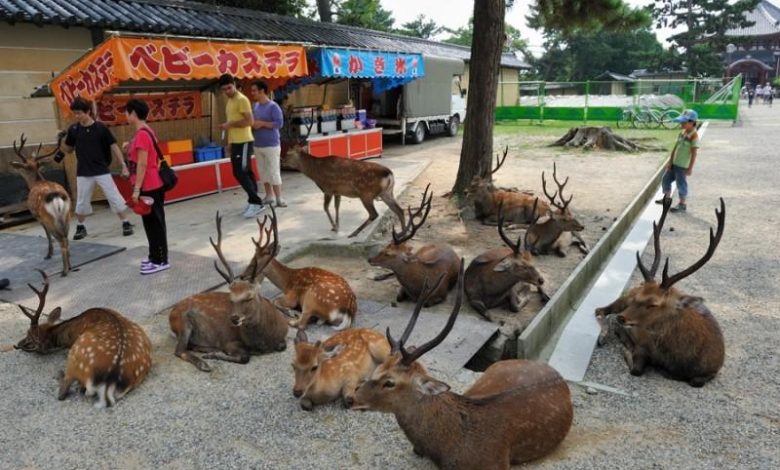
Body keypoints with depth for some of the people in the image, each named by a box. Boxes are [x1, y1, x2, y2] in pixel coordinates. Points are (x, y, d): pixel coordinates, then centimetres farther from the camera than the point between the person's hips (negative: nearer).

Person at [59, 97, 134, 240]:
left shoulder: (100, 128, -7)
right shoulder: (73, 129, 1)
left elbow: (113, 146, -4)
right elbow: (68, 149, 12)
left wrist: (123, 165, -10)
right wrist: (61, 140, -8)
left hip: (102, 171, -2)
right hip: (83, 172, 3)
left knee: (115, 198, -2)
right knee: (81, 202, 9)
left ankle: (126, 223, 9)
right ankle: (81, 227, 27)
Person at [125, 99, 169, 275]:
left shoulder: (141, 134, -18)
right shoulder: (144, 132, 12)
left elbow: (142, 164, -22)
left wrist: (136, 189, -22)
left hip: (149, 187, -10)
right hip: (150, 185, 10)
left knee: (154, 223, -3)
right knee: (151, 222, 15)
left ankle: (160, 261, 3)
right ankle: (155, 256, 25)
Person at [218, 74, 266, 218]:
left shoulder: (242, 99, -11)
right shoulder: (230, 101, 18)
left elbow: (249, 121, -20)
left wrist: (230, 124, -17)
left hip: (243, 141, -10)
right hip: (235, 142, 10)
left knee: (240, 172, -13)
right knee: (246, 172, 10)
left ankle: (256, 202, -7)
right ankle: (253, 202, 15)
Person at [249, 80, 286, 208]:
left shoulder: (273, 106, -11)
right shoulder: (254, 106, 11)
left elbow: (279, 123, -19)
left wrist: (262, 123, -20)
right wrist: (252, 125, -2)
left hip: (271, 145, -7)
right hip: (258, 145, 7)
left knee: (274, 172, -6)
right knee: (263, 172, 11)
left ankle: (278, 199, 0)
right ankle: (269, 196, 21)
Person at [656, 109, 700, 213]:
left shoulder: (693, 135, -17)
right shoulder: (682, 133, 7)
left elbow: (694, 153, -18)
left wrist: (690, 168, -18)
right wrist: (670, 161, 11)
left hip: (682, 166, -8)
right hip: (674, 163, 8)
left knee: (681, 183, 1)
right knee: (665, 179, 17)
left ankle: (683, 204, 15)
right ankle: (667, 198, 35)